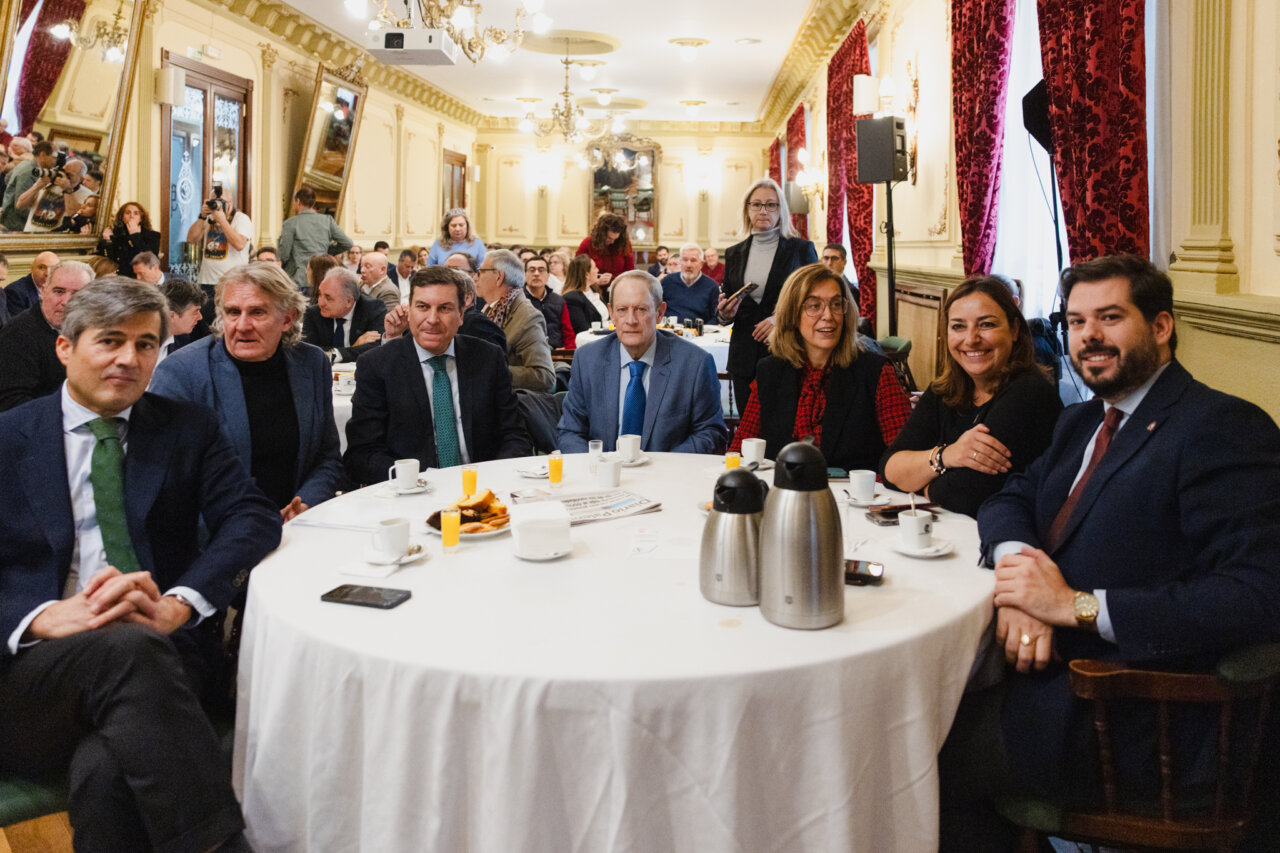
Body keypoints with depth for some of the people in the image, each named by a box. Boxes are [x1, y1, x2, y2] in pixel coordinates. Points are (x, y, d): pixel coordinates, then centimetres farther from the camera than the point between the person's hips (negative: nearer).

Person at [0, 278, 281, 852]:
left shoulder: (187, 428, 13)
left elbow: (253, 519, 0)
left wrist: (178, 603, -17)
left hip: (165, 653, 0)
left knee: (106, 772, -34)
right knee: (128, 647, -34)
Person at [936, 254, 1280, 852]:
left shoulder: (1222, 427, -14)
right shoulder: (1082, 422, 15)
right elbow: (1009, 500, 14)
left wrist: (1076, 604, -25)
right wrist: (1017, 563, -11)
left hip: (1136, 716, -8)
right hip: (1055, 665, 8)